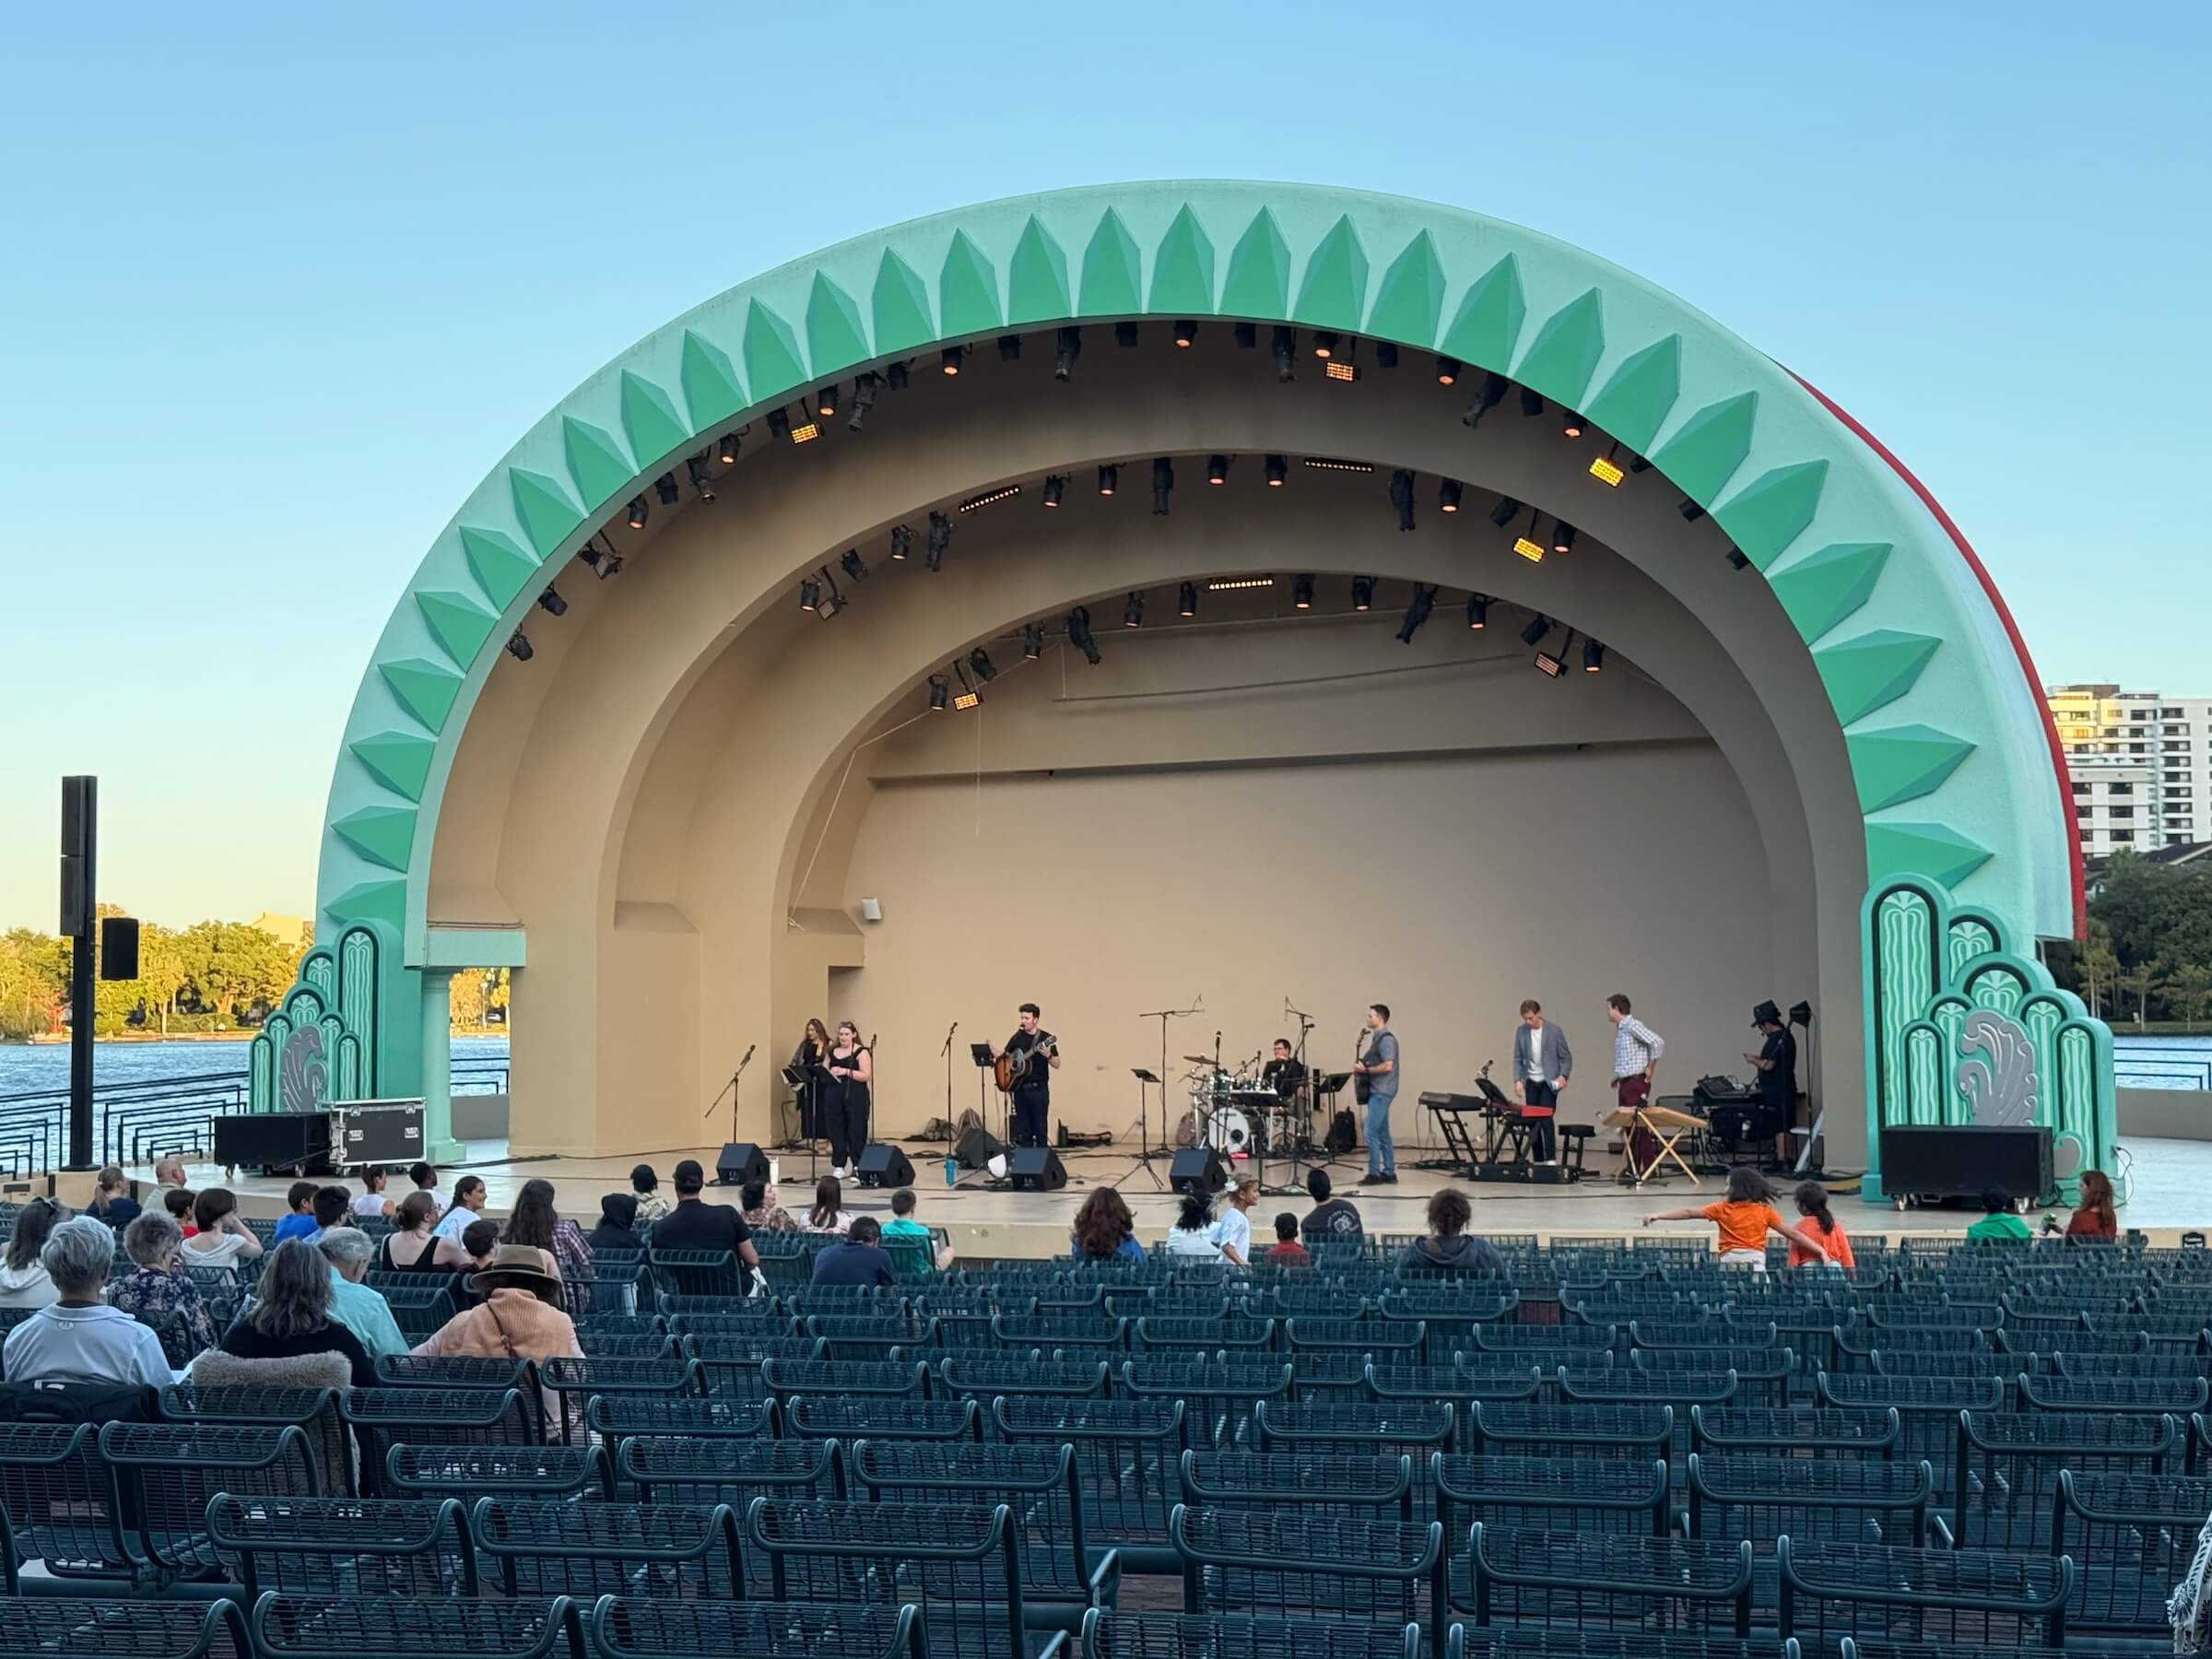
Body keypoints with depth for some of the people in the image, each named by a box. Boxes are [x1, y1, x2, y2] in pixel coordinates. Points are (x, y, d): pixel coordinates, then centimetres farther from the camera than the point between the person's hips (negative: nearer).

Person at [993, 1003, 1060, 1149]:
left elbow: (1057, 1065, -5)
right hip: (1020, 1089, 4)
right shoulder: (1017, 1037, 8)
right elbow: (1004, 1055, 18)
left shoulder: (1046, 1038, -4)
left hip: (1039, 1090, -4)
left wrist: (1048, 1055, -26)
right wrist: (990, 1050, 0)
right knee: (1022, 1130, 8)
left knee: (1039, 1129, -3)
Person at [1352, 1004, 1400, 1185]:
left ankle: (1374, 1174, -9)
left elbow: (1388, 1066, -23)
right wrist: (1361, 1066, 6)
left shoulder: (1386, 1039, -14)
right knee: (1382, 1134, 11)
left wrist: (1365, 1070, -15)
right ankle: (1389, 1173, 14)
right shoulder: (1377, 1037, 16)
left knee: (1371, 1133, -11)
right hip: (1377, 1091, 10)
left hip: (1381, 1092, -10)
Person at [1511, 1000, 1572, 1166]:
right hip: (1530, 1082, 4)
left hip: (1549, 1082, -4)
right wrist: (1517, 1080, -6)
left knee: (1545, 1119, -15)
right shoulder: (1521, 1031, 2)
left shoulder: (1554, 1031, -8)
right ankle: (1537, 1160, 10)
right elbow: (1517, 1059, 6)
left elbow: (1566, 1057, -2)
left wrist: (1563, 1075, -18)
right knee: (1532, 1122, 3)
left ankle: (1551, 1159, -14)